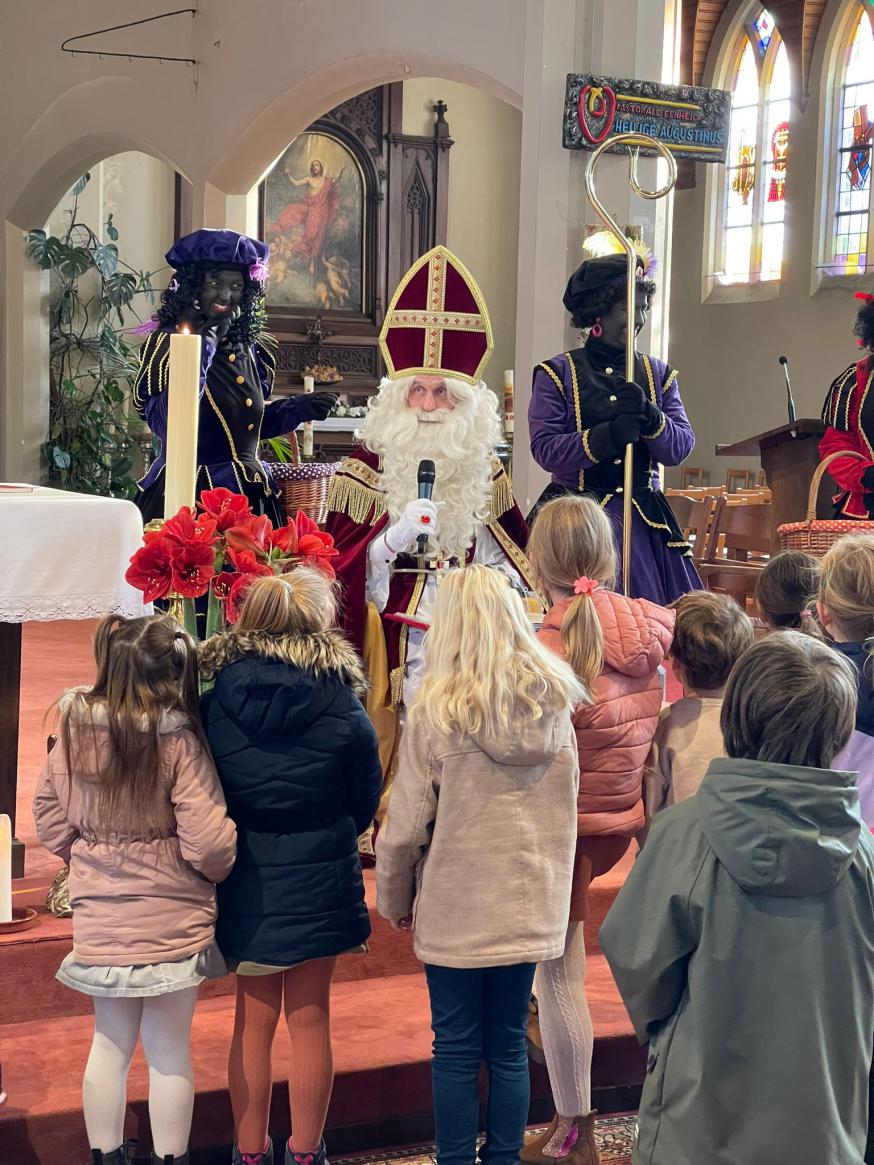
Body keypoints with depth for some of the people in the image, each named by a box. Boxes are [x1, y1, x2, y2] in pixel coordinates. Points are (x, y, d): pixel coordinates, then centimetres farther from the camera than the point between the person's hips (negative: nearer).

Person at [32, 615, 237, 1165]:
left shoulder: (75, 731, -5)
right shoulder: (178, 740, -19)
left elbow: (50, 820, 4)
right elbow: (208, 845, -19)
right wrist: (217, 869, 3)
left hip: (99, 918, 4)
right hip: (172, 919, -4)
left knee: (110, 1043, 17)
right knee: (169, 1050, 9)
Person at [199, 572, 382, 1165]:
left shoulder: (216, 700, -10)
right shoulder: (342, 706, -13)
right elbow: (366, 798, -1)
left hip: (244, 878, 1)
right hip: (319, 877, -1)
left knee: (254, 1019, 13)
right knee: (310, 1018, 11)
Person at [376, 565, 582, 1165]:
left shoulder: (437, 709, -13)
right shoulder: (554, 704, -1)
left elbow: (407, 822, -9)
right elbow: (565, 808, 9)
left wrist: (394, 898, 5)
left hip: (456, 909, -3)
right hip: (531, 905, 4)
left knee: (457, 1050, 8)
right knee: (509, 1046, 13)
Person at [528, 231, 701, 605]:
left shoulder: (657, 374, 12)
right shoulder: (557, 374, 1)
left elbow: (680, 447, 4)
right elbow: (545, 449, -9)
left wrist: (649, 416, -16)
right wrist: (608, 435, -22)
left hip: (644, 519, 3)